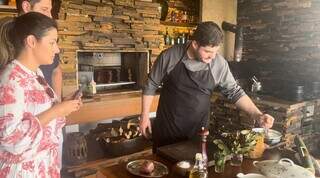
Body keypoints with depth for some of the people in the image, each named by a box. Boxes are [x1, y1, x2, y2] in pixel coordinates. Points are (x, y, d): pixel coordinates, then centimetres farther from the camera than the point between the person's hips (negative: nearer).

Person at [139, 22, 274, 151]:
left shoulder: (219, 63, -10)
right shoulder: (169, 56, -14)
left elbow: (234, 92, 0)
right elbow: (151, 85, -3)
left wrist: (257, 115, -10)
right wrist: (145, 116, -1)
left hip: (197, 132, 1)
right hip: (166, 130, -1)